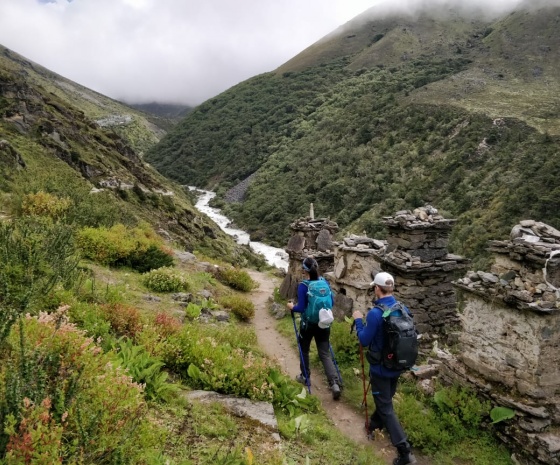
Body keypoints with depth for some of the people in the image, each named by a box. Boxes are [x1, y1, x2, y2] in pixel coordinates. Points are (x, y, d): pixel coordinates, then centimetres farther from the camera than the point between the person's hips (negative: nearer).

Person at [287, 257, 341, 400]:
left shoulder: (303, 286, -17)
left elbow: (301, 308, -17)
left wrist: (292, 307, 2)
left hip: (308, 324, -4)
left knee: (304, 350, 21)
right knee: (325, 354, 6)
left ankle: (305, 377, 37)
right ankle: (335, 384, -7)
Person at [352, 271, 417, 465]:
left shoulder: (375, 313, -27)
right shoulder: (403, 309, -6)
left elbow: (364, 341, -18)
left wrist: (358, 320, -5)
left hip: (381, 368, -7)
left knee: (385, 407, 5)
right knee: (385, 398, 27)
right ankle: (375, 424, 51)